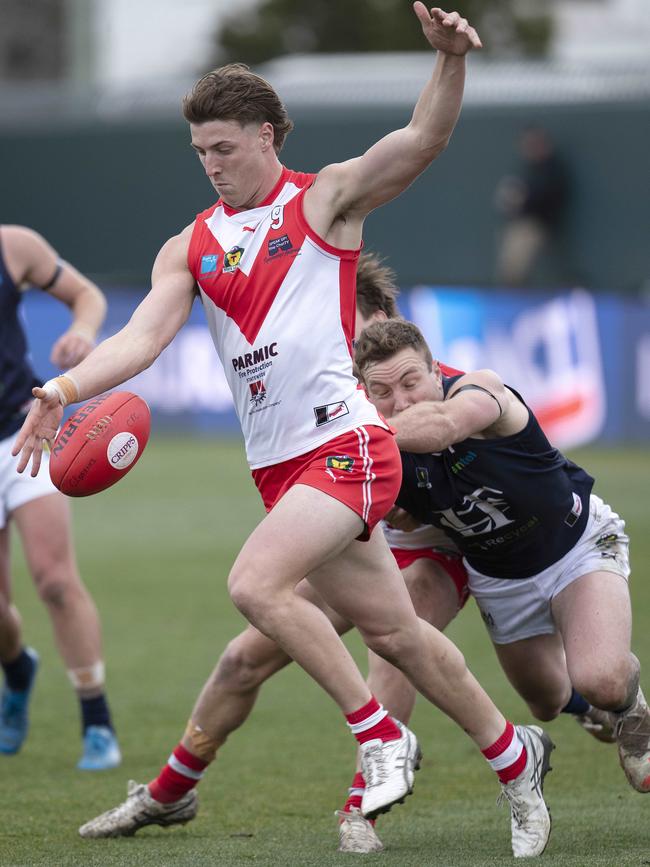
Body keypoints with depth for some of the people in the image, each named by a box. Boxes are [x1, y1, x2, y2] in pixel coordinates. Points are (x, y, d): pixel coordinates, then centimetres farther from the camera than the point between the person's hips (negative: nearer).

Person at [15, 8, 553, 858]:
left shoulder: (325, 200, 0)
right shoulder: (191, 247, 13)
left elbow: (422, 140, -13)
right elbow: (143, 336, 2)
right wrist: (67, 388, -16)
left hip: (345, 443, -6)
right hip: (276, 463, 6)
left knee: (255, 582, -23)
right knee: (391, 629, 10)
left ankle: (379, 732, -10)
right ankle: (513, 754, 24)